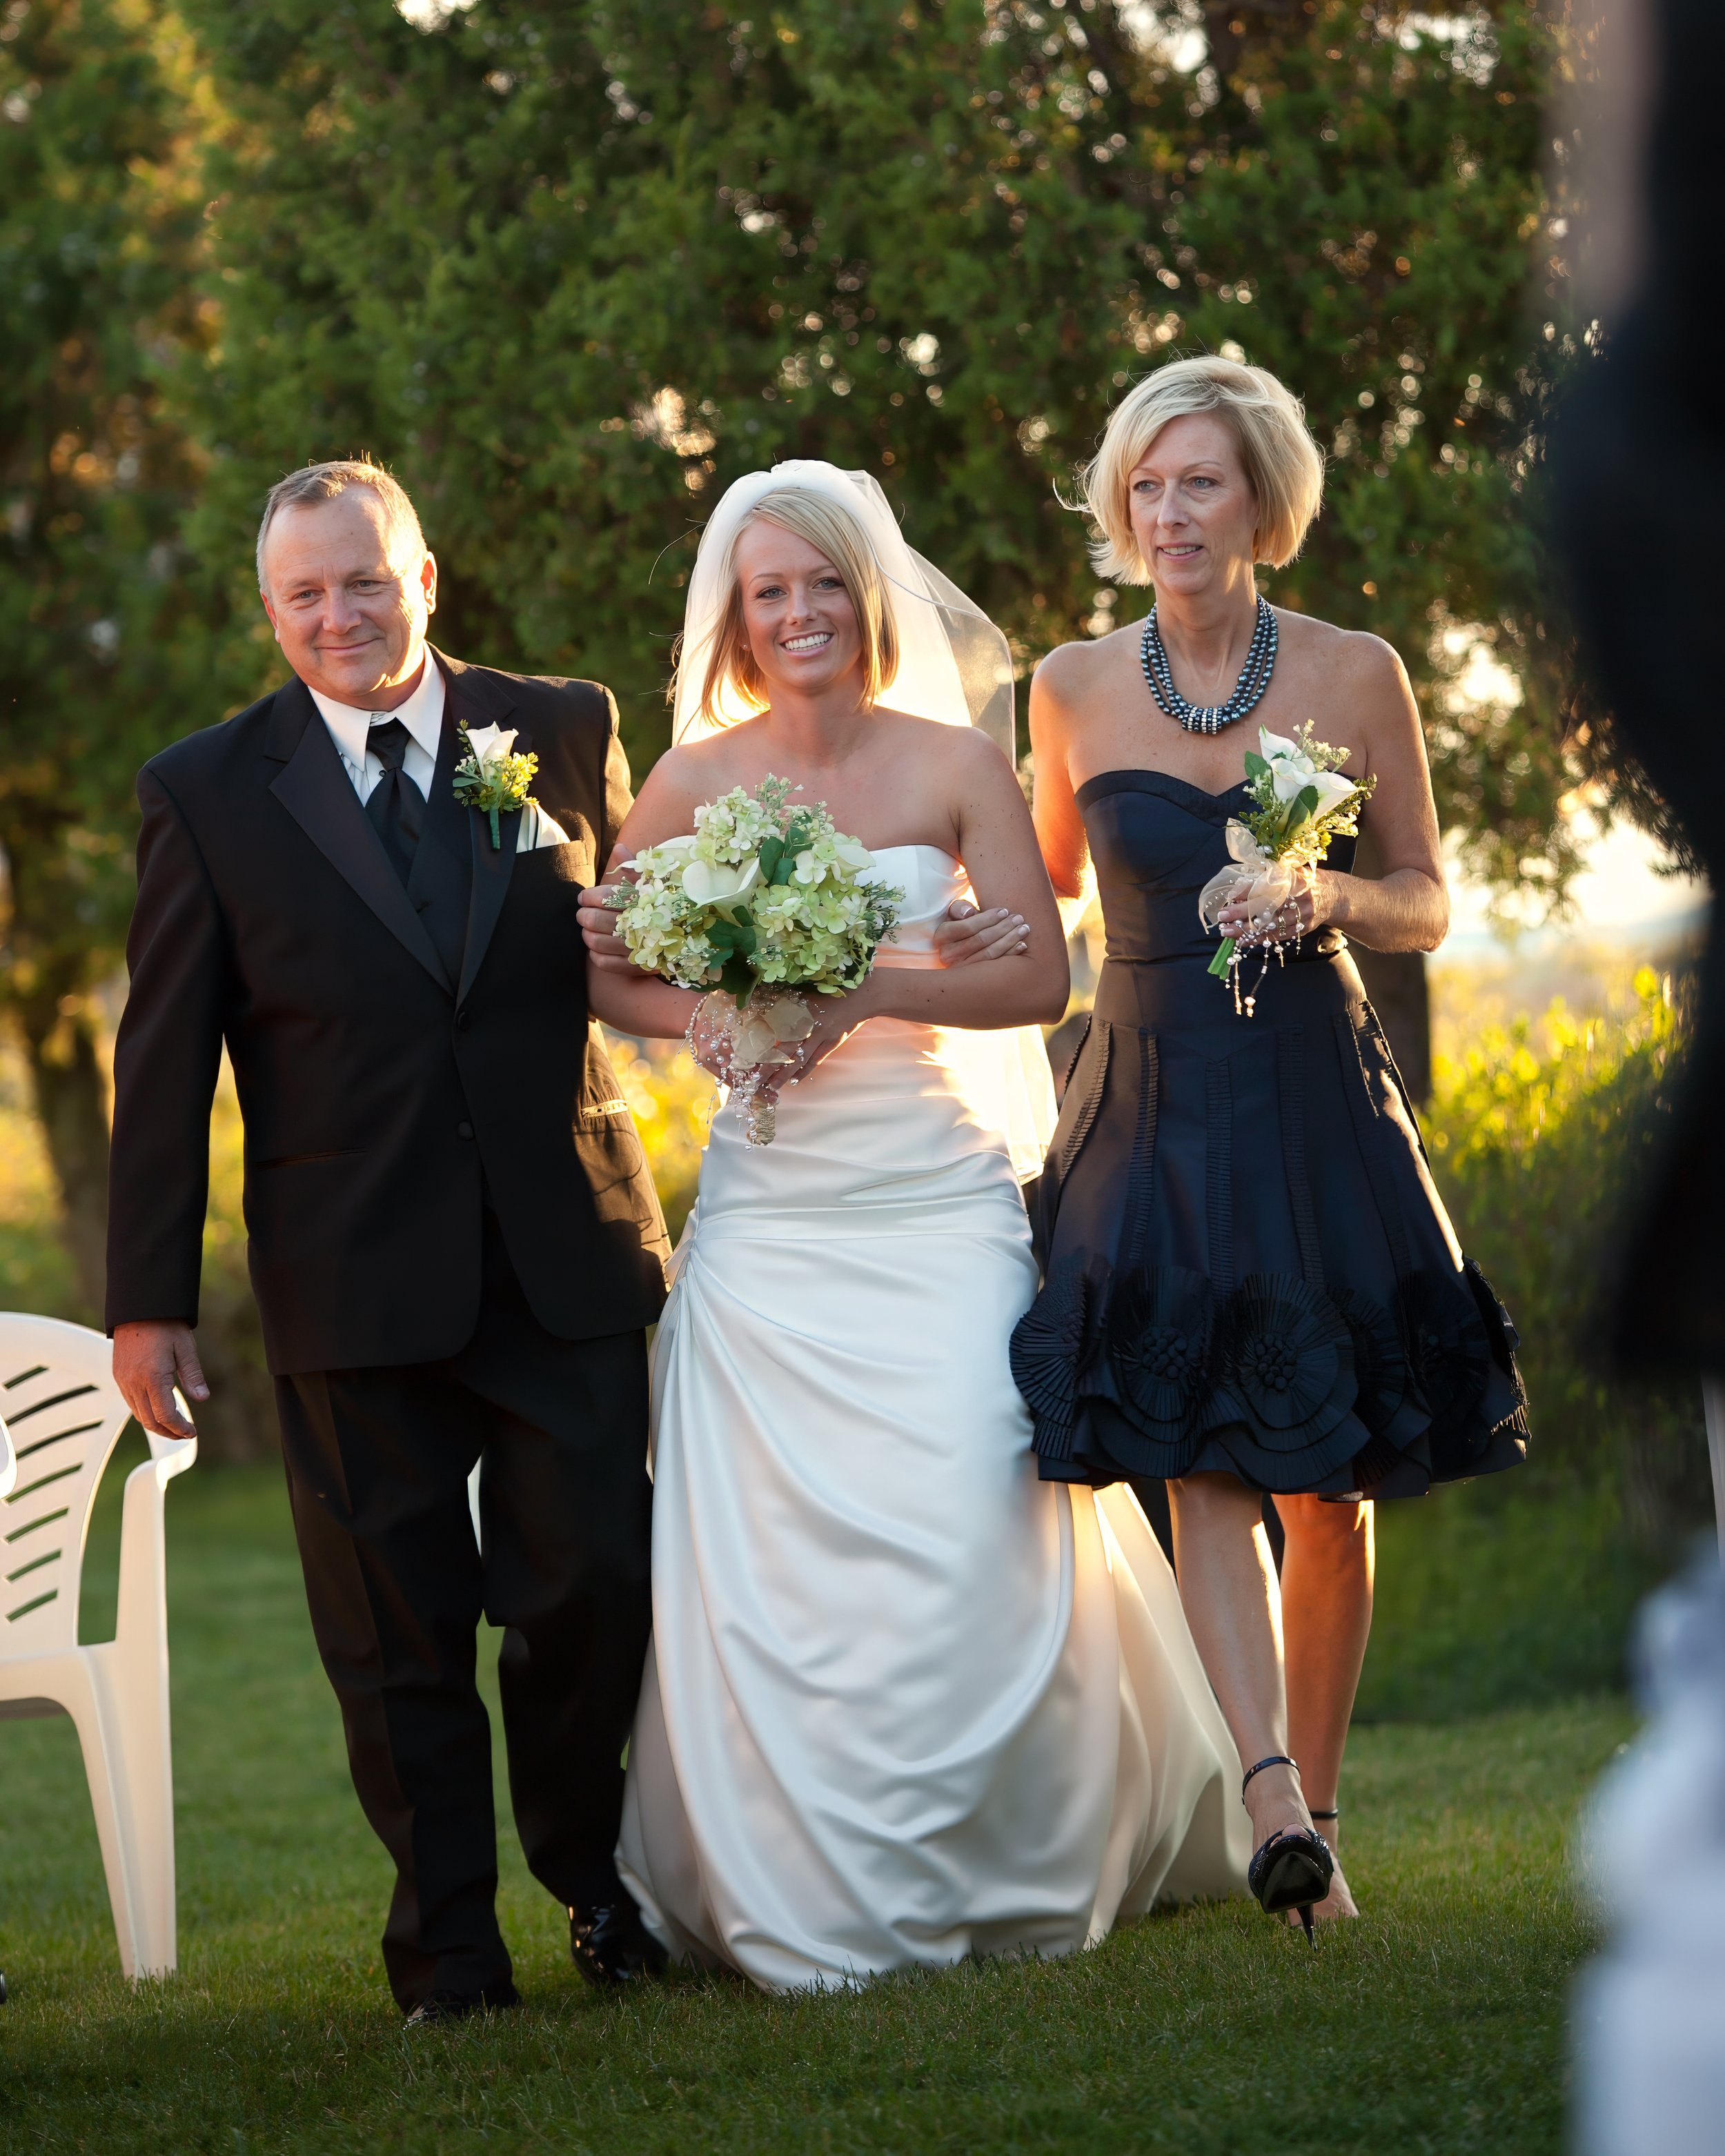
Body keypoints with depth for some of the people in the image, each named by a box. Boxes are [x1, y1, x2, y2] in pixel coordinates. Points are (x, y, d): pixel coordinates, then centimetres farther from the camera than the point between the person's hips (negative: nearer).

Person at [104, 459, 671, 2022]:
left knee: (596, 1586, 3)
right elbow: (163, 1063, 2)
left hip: (568, 1251, 1)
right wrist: (150, 1296, 0)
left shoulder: (567, 733, 6)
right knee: (398, 1630, 5)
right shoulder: (207, 792, 2)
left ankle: (592, 1874, 26)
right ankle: (450, 1939, 18)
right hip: (354, 1282, -1)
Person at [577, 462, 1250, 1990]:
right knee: (771, 1552, -5)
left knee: (962, 1528, -8)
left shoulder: (953, 763, 1)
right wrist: (717, 1017, -9)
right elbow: (611, 974, 10)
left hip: (940, 1196, -1)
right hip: (767, 1213, 1)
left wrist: (873, 989, -15)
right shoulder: (694, 784, 4)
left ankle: (985, 1870, 9)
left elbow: (1041, 976, -2)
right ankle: (805, 1900, 6)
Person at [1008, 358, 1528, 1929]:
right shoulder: (1075, 690, 4)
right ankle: (1273, 1797, -25)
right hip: (1153, 1104, 0)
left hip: (1319, 1103, 0)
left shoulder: (1355, 677, 1)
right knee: (1204, 1458, -15)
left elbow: (1426, 904, 6)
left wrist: (1330, 895, -14)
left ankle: (1316, 1805, 16)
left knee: (1333, 1481, 4)